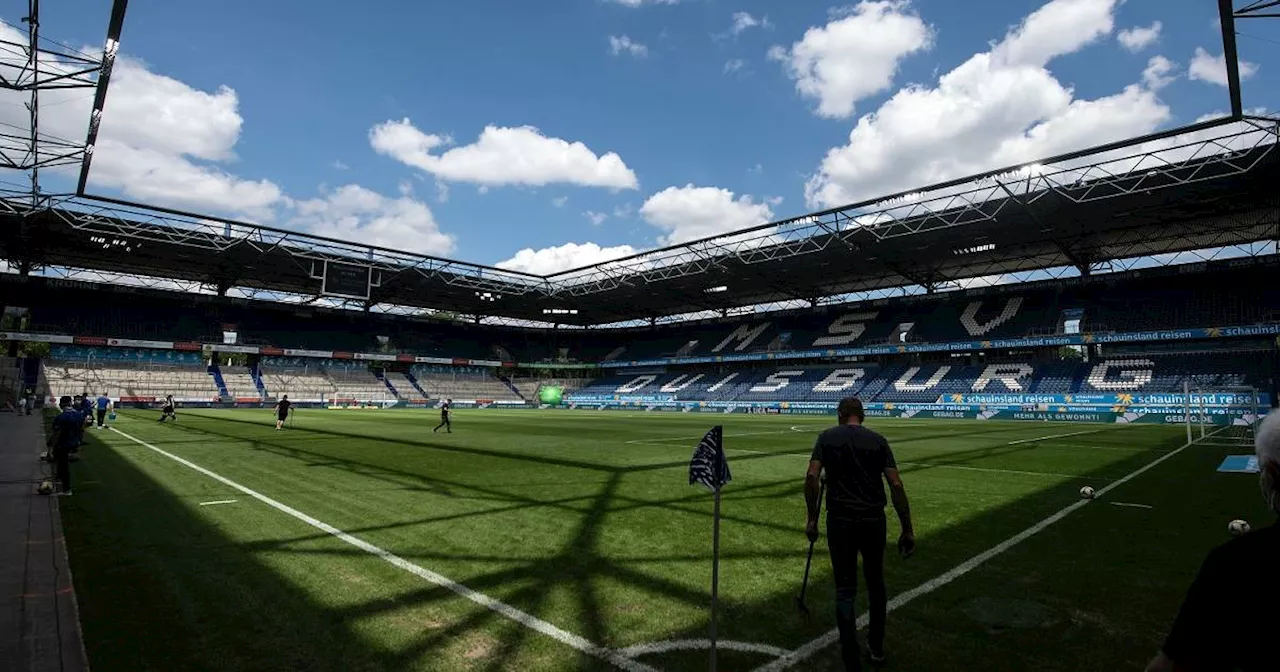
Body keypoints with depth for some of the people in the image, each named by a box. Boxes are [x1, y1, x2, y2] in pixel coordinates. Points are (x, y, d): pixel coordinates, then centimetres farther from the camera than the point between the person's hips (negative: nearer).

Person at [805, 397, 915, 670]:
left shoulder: (827, 437, 1)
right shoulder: (878, 440, 3)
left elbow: (812, 477, -10)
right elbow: (896, 485, -4)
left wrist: (812, 519, -2)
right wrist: (908, 530, 1)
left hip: (840, 521, -2)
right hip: (874, 520, 2)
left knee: (845, 590, 7)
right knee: (876, 583, 22)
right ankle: (877, 647, 36)